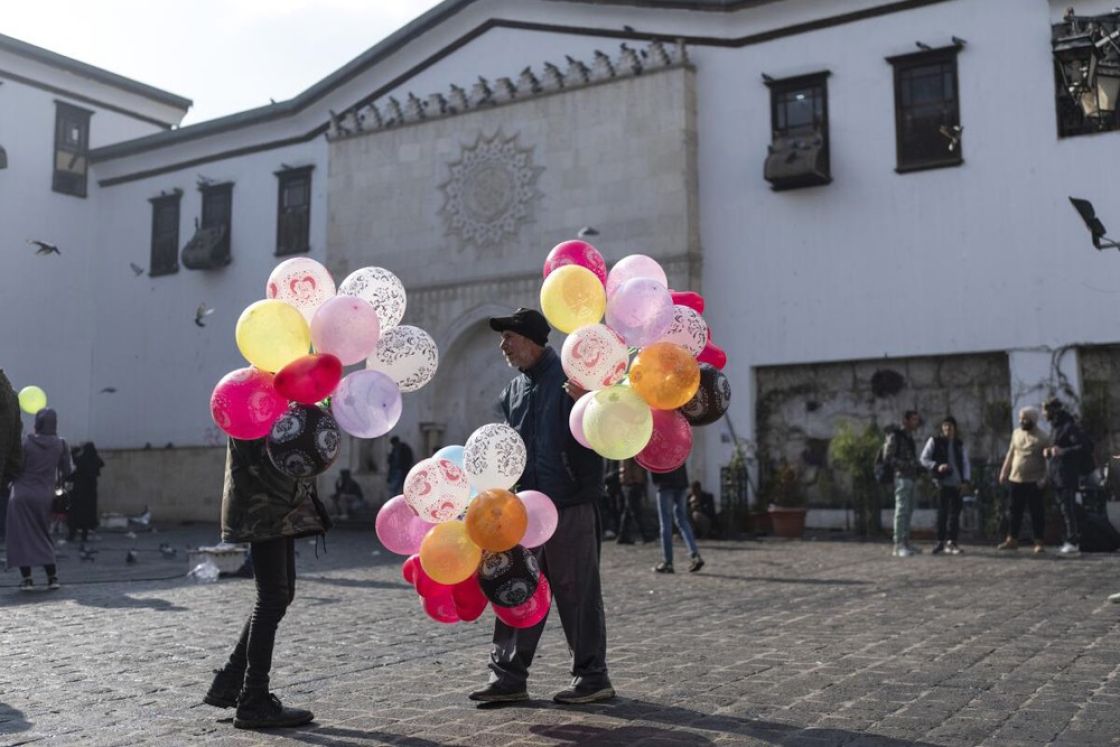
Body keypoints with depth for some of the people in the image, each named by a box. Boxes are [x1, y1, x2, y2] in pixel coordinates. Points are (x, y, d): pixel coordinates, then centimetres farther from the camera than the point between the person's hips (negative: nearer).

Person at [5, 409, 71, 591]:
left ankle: (27, 578, -1)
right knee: (43, 536, 15)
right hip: (44, 496, 3)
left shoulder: (26, 443, -6)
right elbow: (67, 472, 5)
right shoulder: (60, 444, 0)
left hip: (22, 495, -3)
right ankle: (52, 576, 8)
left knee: (21, 536, 4)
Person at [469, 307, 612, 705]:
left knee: (577, 593, 2)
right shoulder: (514, 390, 15)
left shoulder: (570, 377, -9)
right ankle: (508, 677, 17)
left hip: (570, 507, -7)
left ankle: (592, 678, 14)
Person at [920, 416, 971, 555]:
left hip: (956, 483, 3)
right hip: (942, 481, -3)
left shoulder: (959, 444, 12)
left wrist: (965, 479, 0)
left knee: (955, 512, 2)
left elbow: (965, 462, 13)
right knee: (942, 512, -3)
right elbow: (923, 459, 1)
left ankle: (951, 542, 8)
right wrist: (937, 466, -15)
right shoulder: (934, 441, 2)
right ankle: (941, 541, 5)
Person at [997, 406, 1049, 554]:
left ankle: (1039, 542, 5)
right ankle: (1012, 539, 16)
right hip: (1015, 479, 5)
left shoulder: (1042, 437, -7)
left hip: (1034, 481, -5)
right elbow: (1010, 453, 16)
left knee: (1036, 512, 0)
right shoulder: (1016, 433, 10)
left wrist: (1044, 478, -16)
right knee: (1015, 511, 9)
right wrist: (1004, 472, 13)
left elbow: (1047, 460, -8)